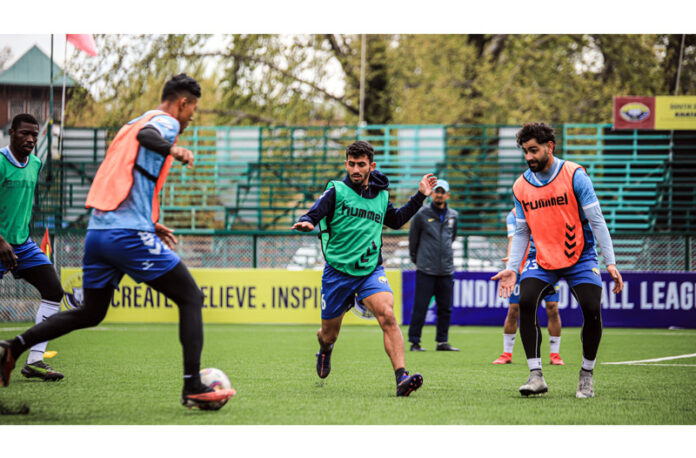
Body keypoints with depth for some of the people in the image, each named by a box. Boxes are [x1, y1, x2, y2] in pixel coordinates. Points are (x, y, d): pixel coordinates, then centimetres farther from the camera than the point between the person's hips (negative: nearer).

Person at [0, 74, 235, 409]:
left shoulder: (131, 125, 26)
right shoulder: (166, 122, 0)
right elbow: (146, 136, -25)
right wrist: (172, 149, -43)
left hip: (97, 230, 9)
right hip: (129, 234, -9)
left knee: (91, 313, 20)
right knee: (191, 298, 0)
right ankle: (193, 388, -8)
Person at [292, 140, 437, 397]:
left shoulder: (381, 195, 9)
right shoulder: (337, 191, -4)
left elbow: (395, 221, 28)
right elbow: (313, 214, -14)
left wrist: (420, 196, 22)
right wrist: (306, 223, -38)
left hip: (370, 270, 1)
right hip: (337, 272, -1)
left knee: (387, 315, -25)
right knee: (329, 334, 10)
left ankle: (402, 378, -33)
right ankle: (325, 350, 51)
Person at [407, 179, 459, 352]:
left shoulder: (453, 216, 11)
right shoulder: (422, 214, -1)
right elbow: (413, 238, 9)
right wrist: (415, 259, 15)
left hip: (446, 270, 4)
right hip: (426, 270, -4)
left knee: (445, 308, 6)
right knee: (420, 307, -5)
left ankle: (442, 341, 15)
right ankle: (414, 342, 0)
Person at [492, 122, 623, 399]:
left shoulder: (574, 175, -10)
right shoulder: (521, 186, 1)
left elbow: (596, 221, -9)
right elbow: (522, 232, 9)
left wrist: (610, 263, -14)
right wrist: (512, 268, -2)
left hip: (580, 258, -2)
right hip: (543, 260, 2)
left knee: (592, 310, -16)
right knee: (525, 303, -21)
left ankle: (587, 376, 6)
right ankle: (536, 376, -16)